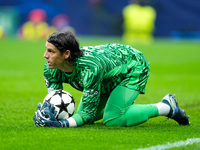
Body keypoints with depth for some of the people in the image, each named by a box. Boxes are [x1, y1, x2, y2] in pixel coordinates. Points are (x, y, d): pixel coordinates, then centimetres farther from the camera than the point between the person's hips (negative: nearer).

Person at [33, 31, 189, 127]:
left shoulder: (89, 68, -43)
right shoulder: (51, 70, -23)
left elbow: (88, 112, -37)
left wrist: (61, 124, -51)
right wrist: (47, 114, -36)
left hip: (134, 66, -7)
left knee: (112, 119, -22)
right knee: (84, 117, 7)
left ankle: (166, 107, -5)